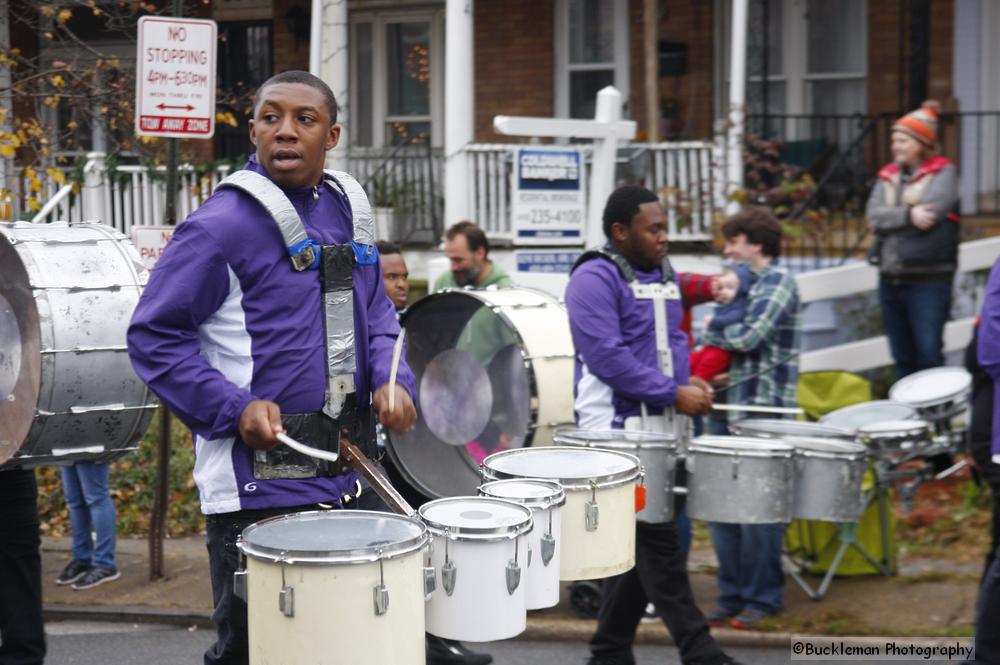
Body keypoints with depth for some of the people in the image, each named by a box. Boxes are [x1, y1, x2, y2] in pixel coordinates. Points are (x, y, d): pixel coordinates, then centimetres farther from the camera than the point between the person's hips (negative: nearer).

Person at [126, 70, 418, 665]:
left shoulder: (350, 207, 9)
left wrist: (392, 380, 0)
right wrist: (234, 409, -20)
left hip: (352, 476, 7)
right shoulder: (223, 223, -13)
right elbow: (155, 335, -10)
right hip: (260, 487, -7)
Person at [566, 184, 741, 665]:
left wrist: (688, 379, 4)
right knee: (656, 539, -8)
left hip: (659, 427, 9)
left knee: (642, 541, 11)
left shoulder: (659, 273, 15)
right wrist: (674, 394, -20)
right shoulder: (595, 279, -12)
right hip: (618, 429, -9)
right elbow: (607, 356, -20)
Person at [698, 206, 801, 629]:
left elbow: (749, 337, -19)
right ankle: (733, 595, 17)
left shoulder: (778, 282, -9)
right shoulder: (746, 282, 18)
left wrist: (711, 330, -4)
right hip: (732, 408, 9)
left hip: (763, 412, -9)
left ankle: (763, 598, 8)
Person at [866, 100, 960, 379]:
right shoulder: (888, 175, 13)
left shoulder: (943, 173, -1)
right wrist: (907, 215, -16)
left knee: (929, 355, -8)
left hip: (928, 280, -5)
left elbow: (930, 213, -17)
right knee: (903, 358, 11)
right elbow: (874, 216, -2)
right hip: (891, 279, 6)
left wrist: (889, 220, -6)